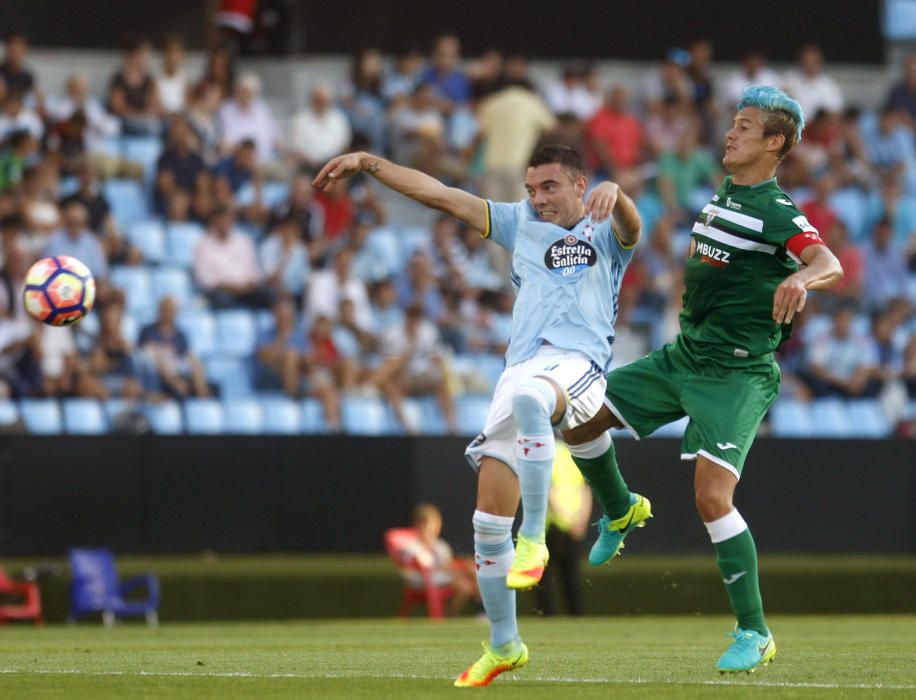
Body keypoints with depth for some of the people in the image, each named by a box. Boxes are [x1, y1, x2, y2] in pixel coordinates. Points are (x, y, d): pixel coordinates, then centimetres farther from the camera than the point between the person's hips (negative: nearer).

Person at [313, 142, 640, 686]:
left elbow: (629, 223, -14)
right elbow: (440, 194, 23)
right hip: (521, 369, 6)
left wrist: (613, 191, -37)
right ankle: (504, 646, 12)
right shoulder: (521, 224, 24)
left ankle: (535, 538, -36)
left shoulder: (605, 233, 11)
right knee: (488, 521, -1)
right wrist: (368, 164, 19)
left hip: (576, 364, -6)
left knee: (528, 397, -42)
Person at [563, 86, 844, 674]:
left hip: (737, 374, -8)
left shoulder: (778, 214, -15)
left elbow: (831, 265, -33)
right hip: (683, 356, 8)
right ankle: (621, 513, 29)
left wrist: (802, 277, -54)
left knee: (713, 499, -17)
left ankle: (754, 633, -6)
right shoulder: (720, 199, 11)